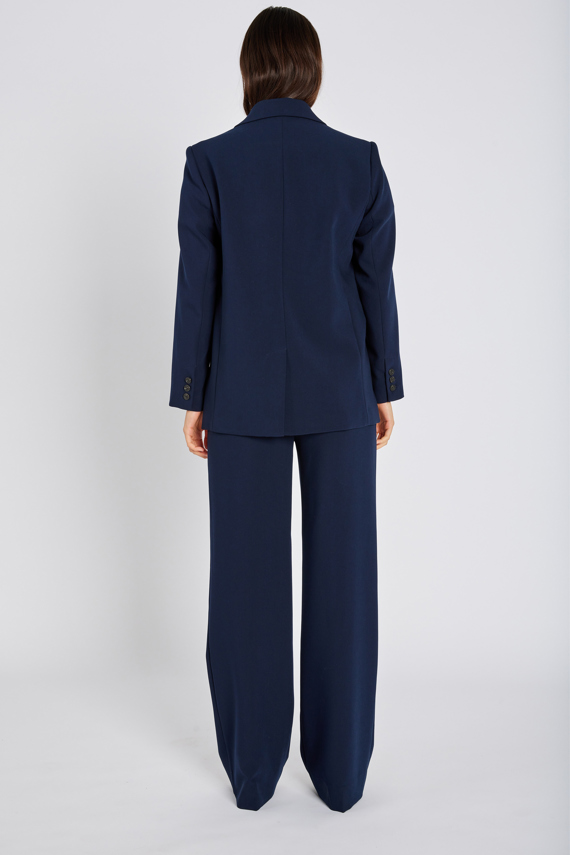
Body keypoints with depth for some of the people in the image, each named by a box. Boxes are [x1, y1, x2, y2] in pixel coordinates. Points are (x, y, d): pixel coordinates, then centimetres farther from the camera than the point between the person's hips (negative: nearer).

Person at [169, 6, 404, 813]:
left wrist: (191, 399, 3)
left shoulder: (209, 161, -4)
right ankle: (340, 768, 18)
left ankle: (252, 768, 20)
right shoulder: (360, 159, -2)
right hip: (337, 390, 1)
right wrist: (386, 387, 9)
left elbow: (197, 288, -4)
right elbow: (375, 282, 0)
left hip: (243, 394, 0)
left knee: (247, 578, 9)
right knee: (341, 576, 8)